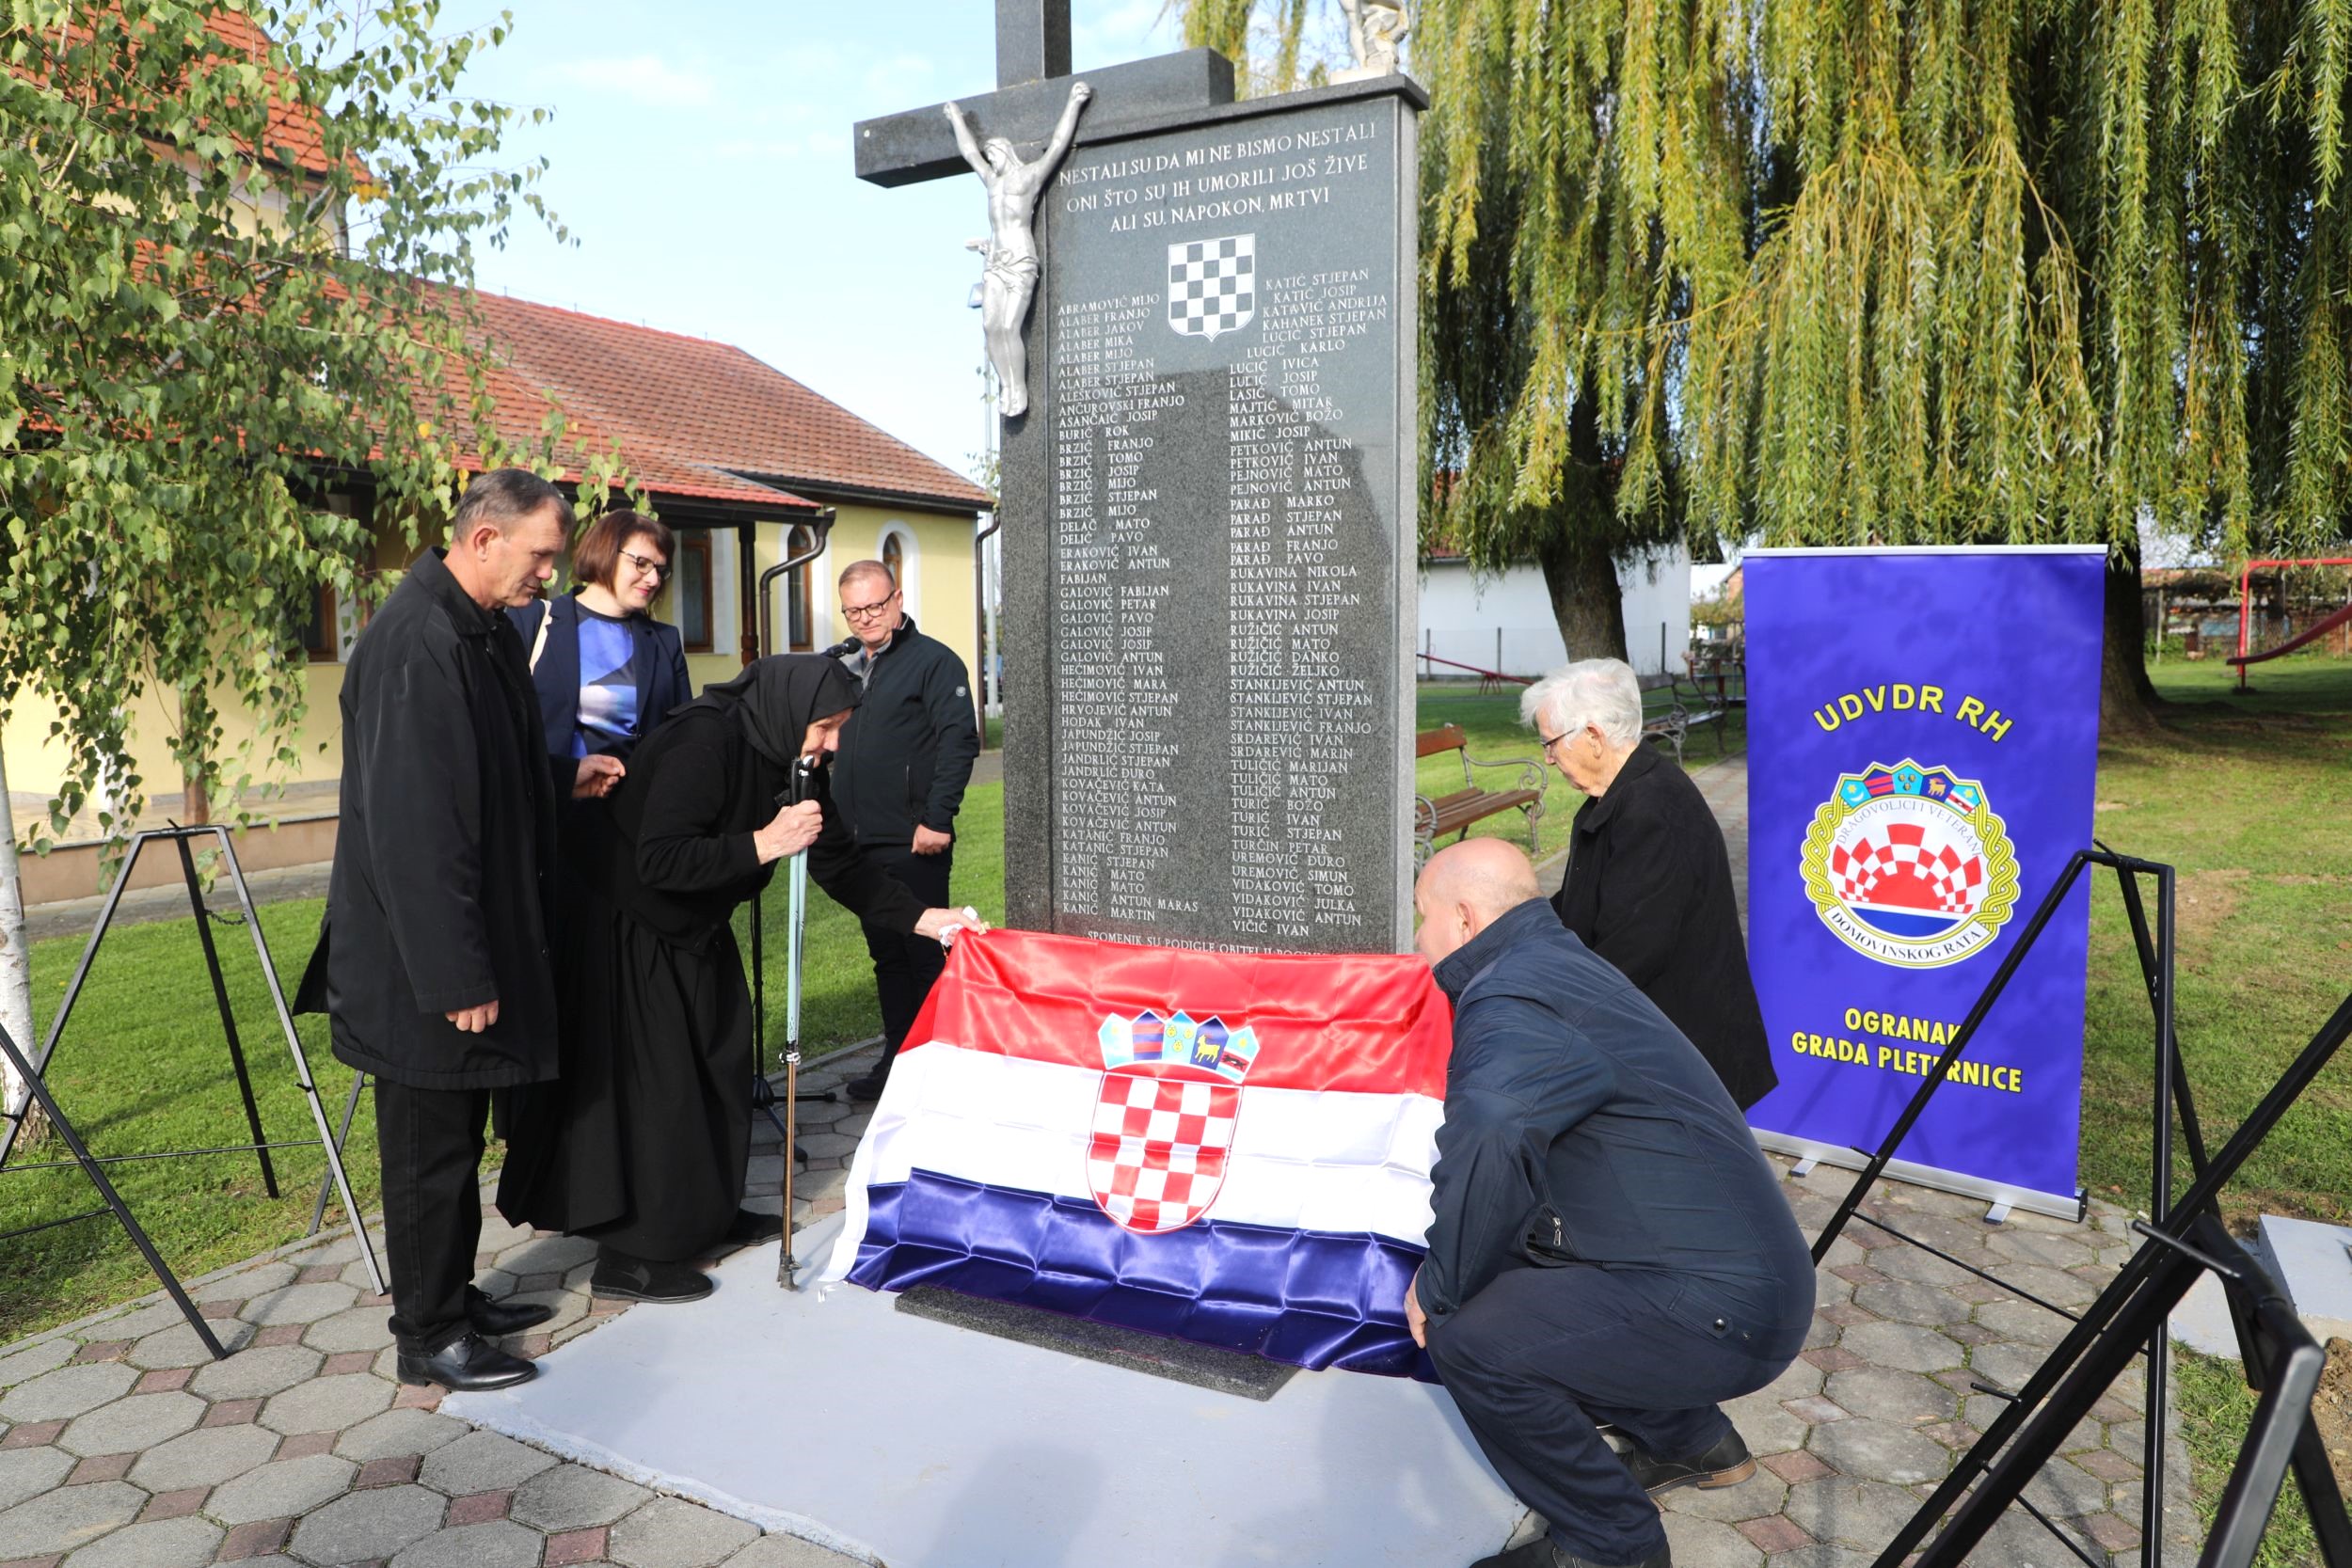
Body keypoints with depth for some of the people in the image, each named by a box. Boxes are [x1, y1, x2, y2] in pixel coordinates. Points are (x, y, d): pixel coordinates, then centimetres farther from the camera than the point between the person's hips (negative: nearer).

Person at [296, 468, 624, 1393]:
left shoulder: (482, 628, 9)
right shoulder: (415, 643, -23)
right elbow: (413, 821, -26)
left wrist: (561, 780, 7)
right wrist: (456, 976, -24)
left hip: (472, 940, 10)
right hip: (422, 961, -10)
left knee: (456, 1136, 20)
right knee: (430, 1146, 5)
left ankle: (453, 1298, 35)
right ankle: (428, 1337, 21)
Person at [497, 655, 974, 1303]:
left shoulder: (788, 760, -3)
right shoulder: (701, 743, -28)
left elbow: (837, 862, 2)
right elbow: (658, 862, -34)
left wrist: (920, 917, -6)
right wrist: (764, 844, -34)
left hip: (697, 932, 9)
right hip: (633, 930, -9)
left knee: (720, 1066, 15)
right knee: (650, 1083, -6)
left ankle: (709, 1212, 32)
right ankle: (628, 1257, 7)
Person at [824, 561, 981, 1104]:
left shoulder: (934, 661, -6)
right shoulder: (845, 667, 17)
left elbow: (959, 740, -14)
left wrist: (937, 819, -20)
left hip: (913, 846, -7)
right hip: (861, 844, 8)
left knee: (926, 957, -2)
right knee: (887, 957, 14)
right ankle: (897, 1060, 24)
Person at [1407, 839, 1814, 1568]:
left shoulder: (1510, 998, -20)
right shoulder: (1557, 960, 10)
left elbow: (1487, 1146, -40)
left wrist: (1440, 1290, -22)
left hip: (1721, 1312, -10)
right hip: (1746, 1273, 10)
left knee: (1471, 1337, -16)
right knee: (1511, 1280, 17)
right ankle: (1692, 1442, 32)